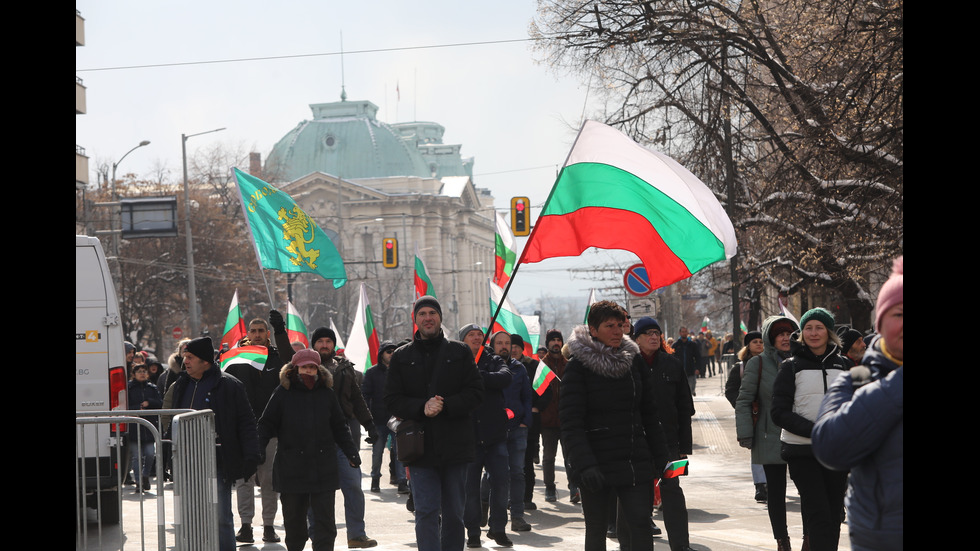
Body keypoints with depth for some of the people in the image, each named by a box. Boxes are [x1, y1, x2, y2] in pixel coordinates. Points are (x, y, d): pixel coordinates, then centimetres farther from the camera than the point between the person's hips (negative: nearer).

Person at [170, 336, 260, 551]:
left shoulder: (229, 386, -6)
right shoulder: (181, 386, 14)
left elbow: (246, 424, -6)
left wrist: (251, 457, -12)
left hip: (217, 466, -6)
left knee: (221, 518, -3)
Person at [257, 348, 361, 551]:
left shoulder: (327, 394, 8)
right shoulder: (283, 393, 2)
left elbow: (339, 428, 15)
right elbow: (266, 425, 4)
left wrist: (351, 451, 7)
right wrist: (258, 450, -8)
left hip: (324, 468, 1)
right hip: (291, 468, -1)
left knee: (325, 518, -3)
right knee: (293, 517, 9)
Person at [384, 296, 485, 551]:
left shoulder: (460, 352, 7)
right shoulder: (401, 357, 8)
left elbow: (476, 393, 0)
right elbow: (392, 400, 2)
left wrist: (445, 406, -16)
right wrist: (421, 407, -16)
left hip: (455, 444, 1)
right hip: (419, 445, 0)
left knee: (453, 513, 9)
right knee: (426, 513, -6)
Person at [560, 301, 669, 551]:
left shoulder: (634, 362, 8)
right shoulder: (578, 367, -6)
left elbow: (649, 415, 13)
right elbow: (571, 423, -13)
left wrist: (659, 458, 10)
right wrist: (585, 464, -23)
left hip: (635, 463, 3)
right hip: (597, 464, -3)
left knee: (640, 524, -7)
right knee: (596, 530, 7)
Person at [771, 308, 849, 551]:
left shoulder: (842, 365, 10)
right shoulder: (791, 367, -1)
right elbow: (779, 412, -7)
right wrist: (814, 430, -20)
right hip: (802, 451, -4)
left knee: (834, 513, 7)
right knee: (818, 513, -11)